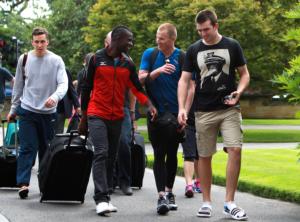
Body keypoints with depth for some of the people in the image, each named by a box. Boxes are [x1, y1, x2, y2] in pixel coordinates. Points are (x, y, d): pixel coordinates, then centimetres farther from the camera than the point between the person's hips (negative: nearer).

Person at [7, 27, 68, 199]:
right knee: (28, 148, -9)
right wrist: (13, 109, 15)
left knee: (47, 149, 7)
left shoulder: (56, 61, -1)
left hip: (48, 112, 0)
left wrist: (55, 96, -31)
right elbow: (18, 86, 13)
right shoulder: (24, 59, 4)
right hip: (27, 111, 0)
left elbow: (63, 83, -10)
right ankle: (23, 183, -13)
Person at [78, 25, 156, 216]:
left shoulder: (128, 64, 8)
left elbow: (137, 88, 6)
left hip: (117, 117, 5)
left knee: (111, 157, 8)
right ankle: (101, 199, -19)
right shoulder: (97, 59, -2)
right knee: (101, 153, -16)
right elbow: (87, 88, 4)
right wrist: (83, 118, 4)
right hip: (97, 115, -5)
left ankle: (106, 196, 16)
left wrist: (149, 104, -15)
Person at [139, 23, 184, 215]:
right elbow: (141, 78, -3)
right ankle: (161, 196, -11)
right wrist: (158, 71, -20)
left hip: (175, 113, 1)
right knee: (159, 154, -6)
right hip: (156, 112, -1)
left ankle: (169, 192, 23)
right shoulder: (150, 54, 4)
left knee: (172, 154, 9)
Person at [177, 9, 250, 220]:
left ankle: (229, 202, -6)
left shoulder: (232, 46, 2)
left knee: (235, 149, -14)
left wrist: (239, 92, -12)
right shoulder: (194, 50, 4)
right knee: (204, 156, 4)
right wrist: (181, 108, -9)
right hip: (204, 111, 1)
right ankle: (207, 202, 15)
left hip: (229, 109, -1)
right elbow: (184, 80, 3)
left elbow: (244, 74, 8)